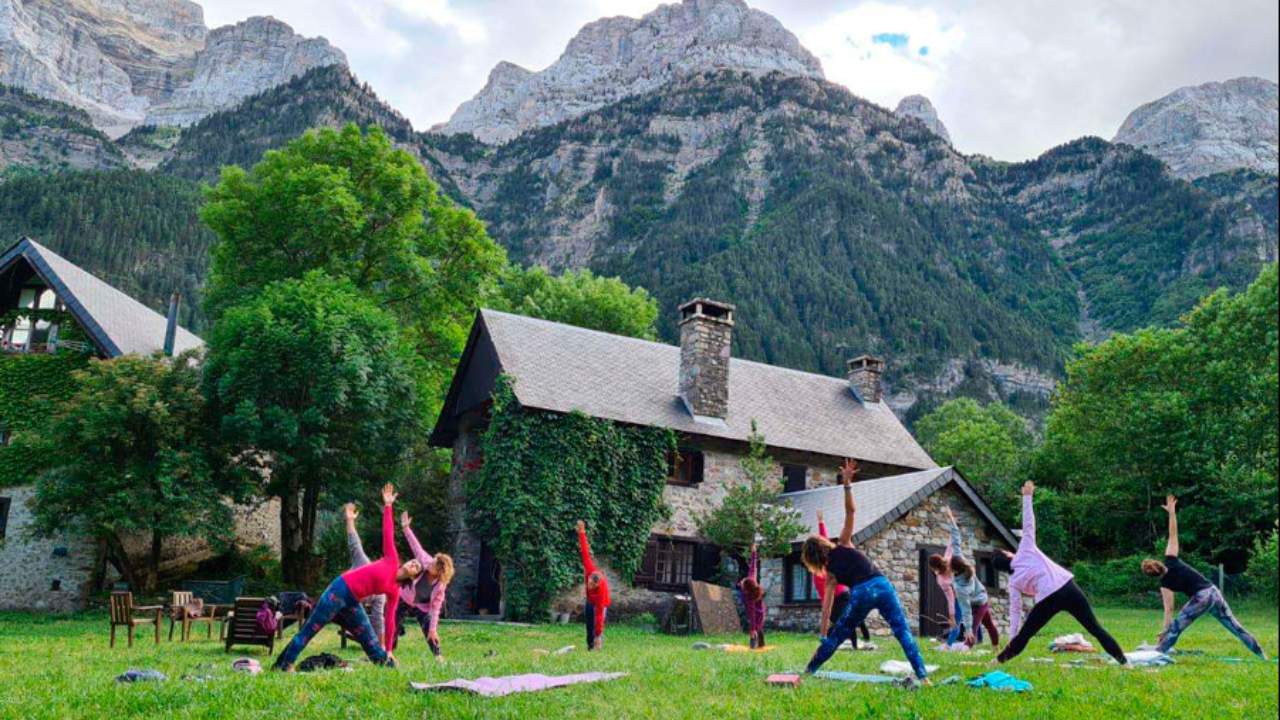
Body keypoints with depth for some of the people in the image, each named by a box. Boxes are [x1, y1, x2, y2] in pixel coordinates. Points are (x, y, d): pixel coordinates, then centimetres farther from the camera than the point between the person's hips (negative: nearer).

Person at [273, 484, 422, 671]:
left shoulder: (394, 591, 6)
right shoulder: (392, 560, -3)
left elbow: (389, 619, 8)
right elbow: (388, 532, -5)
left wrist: (388, 651, 6)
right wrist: (388, 506, -9)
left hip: (352, 603, 5)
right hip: (340, 589, -5)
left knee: (371, 642, 5)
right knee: (309, 630, -3)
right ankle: (284, 665, 2)